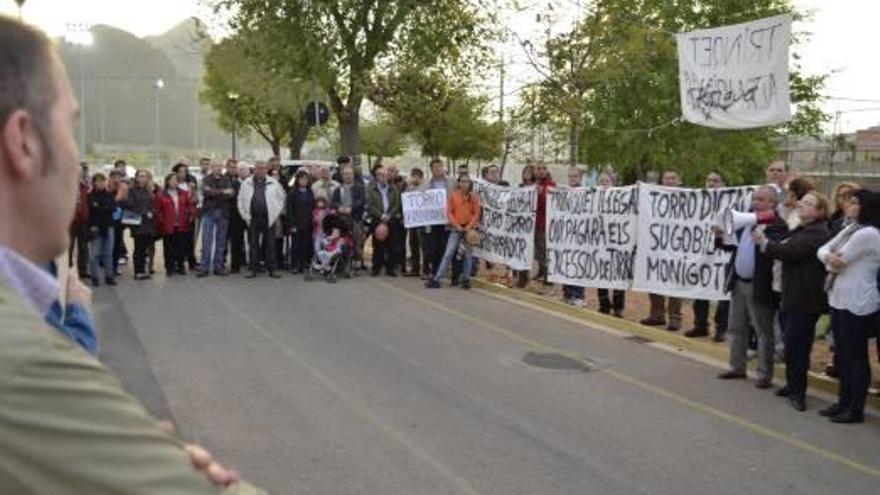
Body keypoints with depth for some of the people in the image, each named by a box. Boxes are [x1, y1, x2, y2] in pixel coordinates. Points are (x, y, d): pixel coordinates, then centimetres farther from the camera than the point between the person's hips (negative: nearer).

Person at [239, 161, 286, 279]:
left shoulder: (274, 183, 4)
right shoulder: (246, 183, 5)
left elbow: (282, 197, 10)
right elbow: (240, 200, 9)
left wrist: (276, 213, 5)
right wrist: (245, 215, 3)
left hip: (268, 219, -1)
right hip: (253, 219, 1)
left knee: (269, 244, 1)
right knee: (253, 244, 3)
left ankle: (272, 270, 6)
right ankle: (253, 270, 9)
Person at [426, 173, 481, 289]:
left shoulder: (474, 197, 1)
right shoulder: (453, 195, 1)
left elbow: (476, 213, 0)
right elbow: (449, 212, 0)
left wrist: (469, 226, -11)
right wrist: (457, 225, -10)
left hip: (469, 228, 1)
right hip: (456, 228, -1)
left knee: (468, 254, 4)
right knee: (448, 254, -4)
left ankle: (465, 279, 14)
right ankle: (436, 279, -4)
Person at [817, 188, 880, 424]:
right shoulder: (850, 228, 12)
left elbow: (838, 261, -19)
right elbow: (823, 249, 7)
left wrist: (831, 260, 2)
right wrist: (828, 256, -14)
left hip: (857, 304, -9)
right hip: (839, 299, 9)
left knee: (856, 357, 0)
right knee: (842, 355, 16)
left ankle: (856, 409, 8)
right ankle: (844, 401, 26)